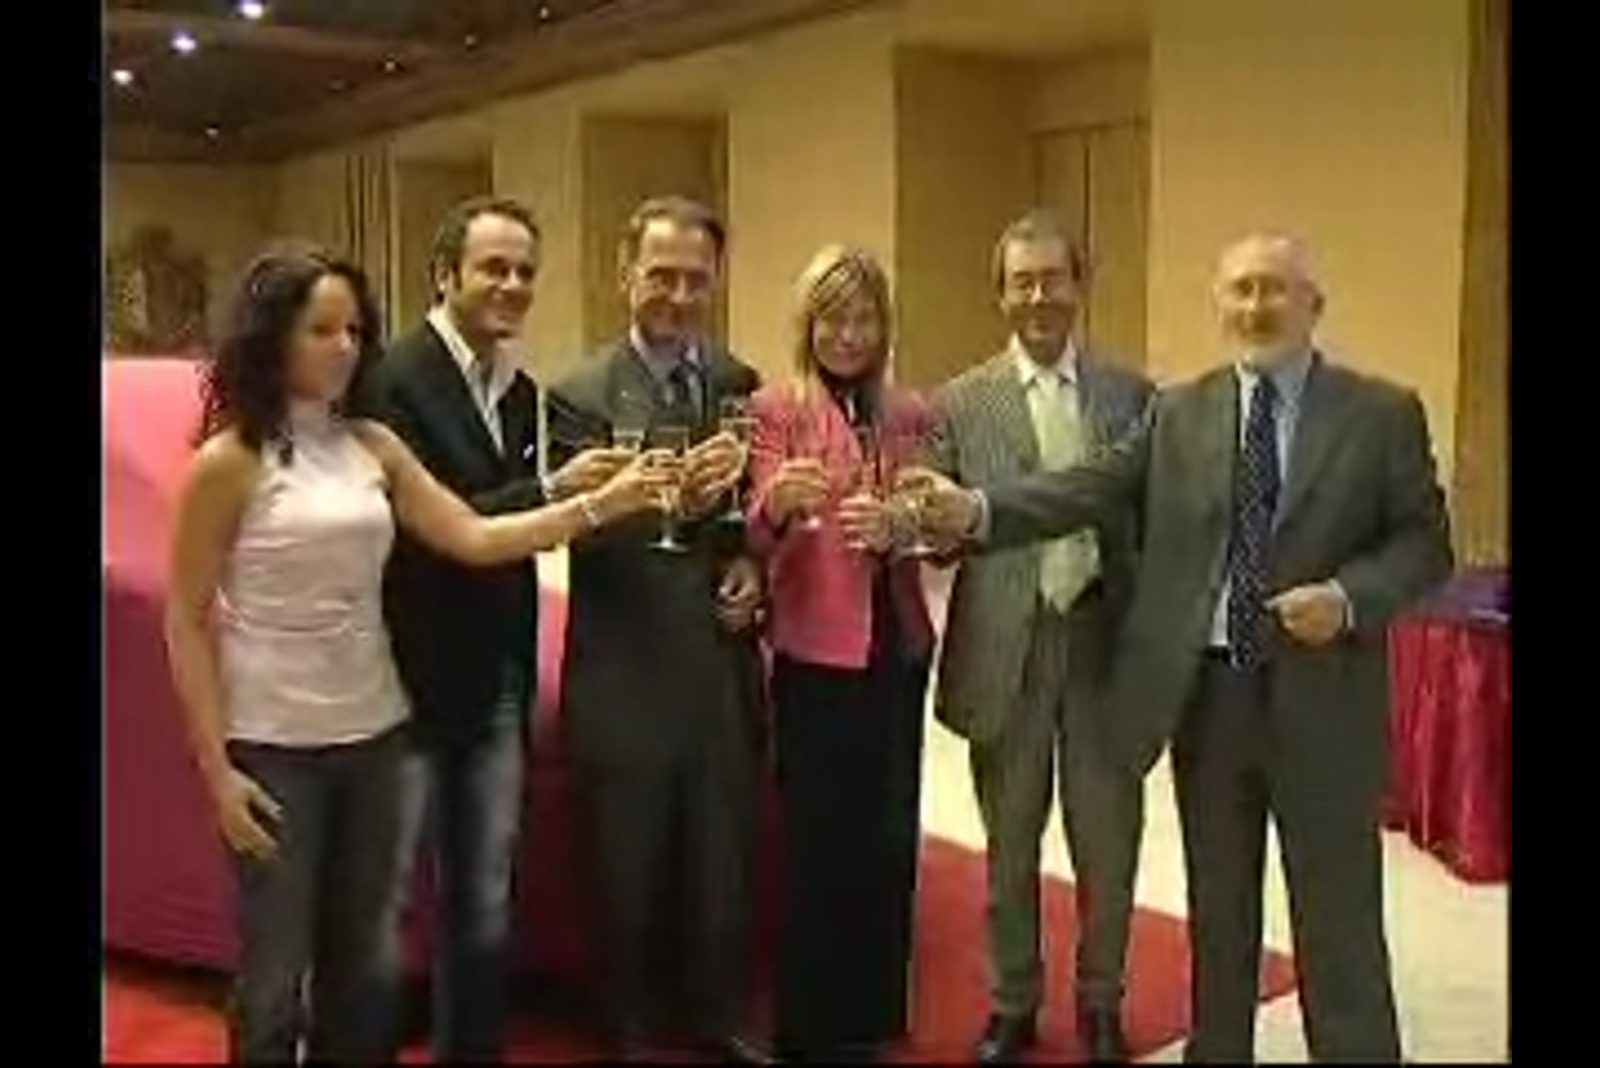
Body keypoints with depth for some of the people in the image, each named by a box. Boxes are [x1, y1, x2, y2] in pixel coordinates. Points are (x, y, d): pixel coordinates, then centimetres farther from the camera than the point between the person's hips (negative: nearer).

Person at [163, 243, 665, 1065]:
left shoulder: (372, 446, 4)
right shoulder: (228, 461, -9)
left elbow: (473, 539, -1)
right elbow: (186, 622, -7)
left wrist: (603, 503, -11)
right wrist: (216, 769, -10)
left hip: (372, 731, 5)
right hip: (272, 744, -4)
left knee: (361, 963, 15)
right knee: (276, 977, 6)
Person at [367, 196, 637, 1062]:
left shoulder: (519, 389, 8)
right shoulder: (394, 379, -15)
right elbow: (417, 529, -23)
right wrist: (552, 489, -27)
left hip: (495, 683, 7)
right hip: (410, 679, -7)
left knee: (484, 904, 17)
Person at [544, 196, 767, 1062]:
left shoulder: (741, 384, 3)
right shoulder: (581, 396, -10)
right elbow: (586, 538, -21)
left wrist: (754, 567, -7)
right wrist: (670, 504, -37)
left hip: (724, 671, 4)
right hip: (626, 680, -4)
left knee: (725, 867, 18)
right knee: (628, 878, 14)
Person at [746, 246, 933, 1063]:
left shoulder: (908, 415, 9)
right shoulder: (778, 408, -3)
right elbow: (759, 540, -11)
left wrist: (897, 532, -15)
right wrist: (776, 505, -35)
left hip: (897, 648, 4)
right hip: (815, 654, -4)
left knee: (889, 840, 11)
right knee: (818, 842, 1)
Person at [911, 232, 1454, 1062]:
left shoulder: (1383, 413, 0)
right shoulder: (1179, 414, 5)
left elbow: (1423, 542, 0)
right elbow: (1087, 490, -3)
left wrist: (1349, 598, -18)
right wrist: (977, 510, -17)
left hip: (1321, 698, -2)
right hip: (1207, 693, 3)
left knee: (1338, 923, 7)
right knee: (1217, 911, 17)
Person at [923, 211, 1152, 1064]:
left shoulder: (1132, 394, 3)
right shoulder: (960, 404, 0)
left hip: (1108, 642, 1)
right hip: (1008, 650, 0)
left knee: (1109, 843, 11)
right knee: (1009, 846, 13)